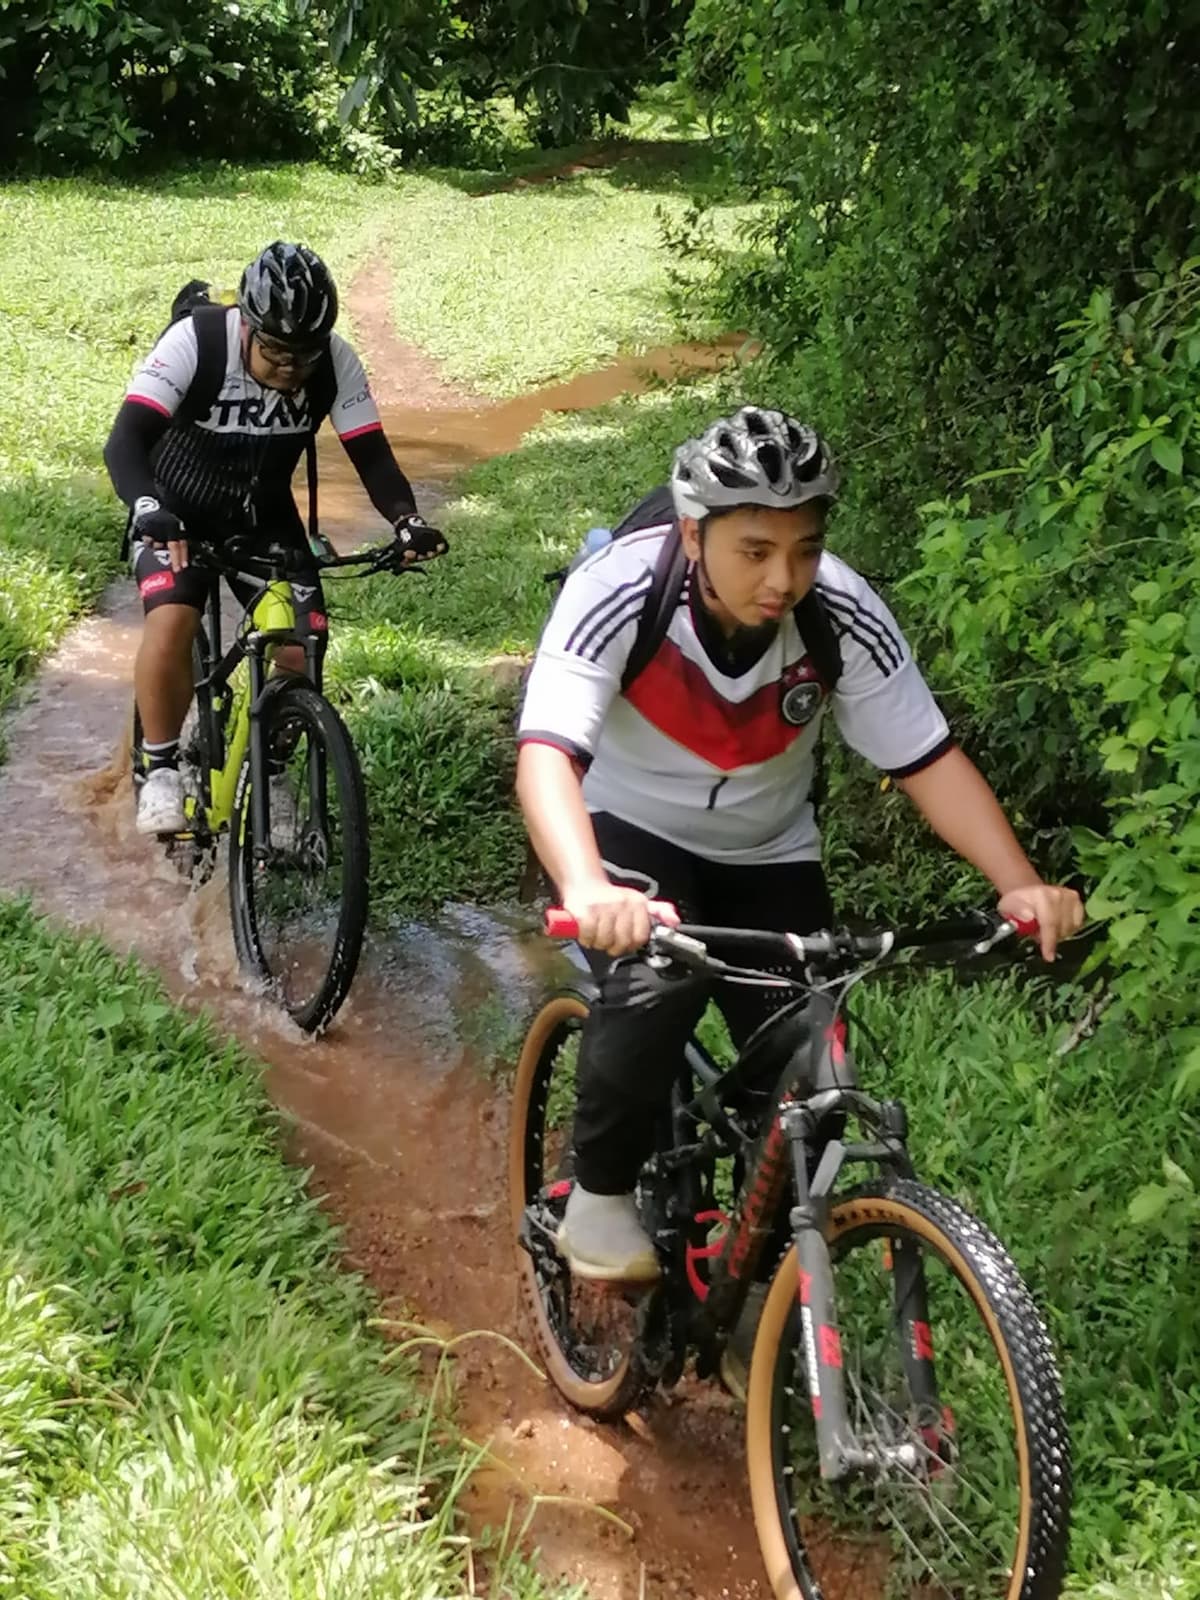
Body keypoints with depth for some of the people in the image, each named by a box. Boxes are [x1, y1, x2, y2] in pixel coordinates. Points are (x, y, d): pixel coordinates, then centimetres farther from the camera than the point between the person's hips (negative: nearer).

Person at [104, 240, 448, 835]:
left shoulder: (336, 363, -19)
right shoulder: (193, 342, -28)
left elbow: (371, 454, -18)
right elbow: (126, 440, -35)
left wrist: (406, 520, -38)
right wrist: (149, 510, -55)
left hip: (265, 516, 3)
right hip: (177, 511, -3)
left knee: (302, 649, -12)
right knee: (171, 622, -29)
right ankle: (161, 769, -9)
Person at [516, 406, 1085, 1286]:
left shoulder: (845, 616, -24)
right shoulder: (620, 593, -31)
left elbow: (929, 758, -18)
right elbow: (547, 753, -42)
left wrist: (1022, 885, -34)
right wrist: (588, 890, -61)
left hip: (765, 854, 3)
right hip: (628, 831, -3)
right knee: (655, 983, -32)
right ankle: (600, 1195, -6)